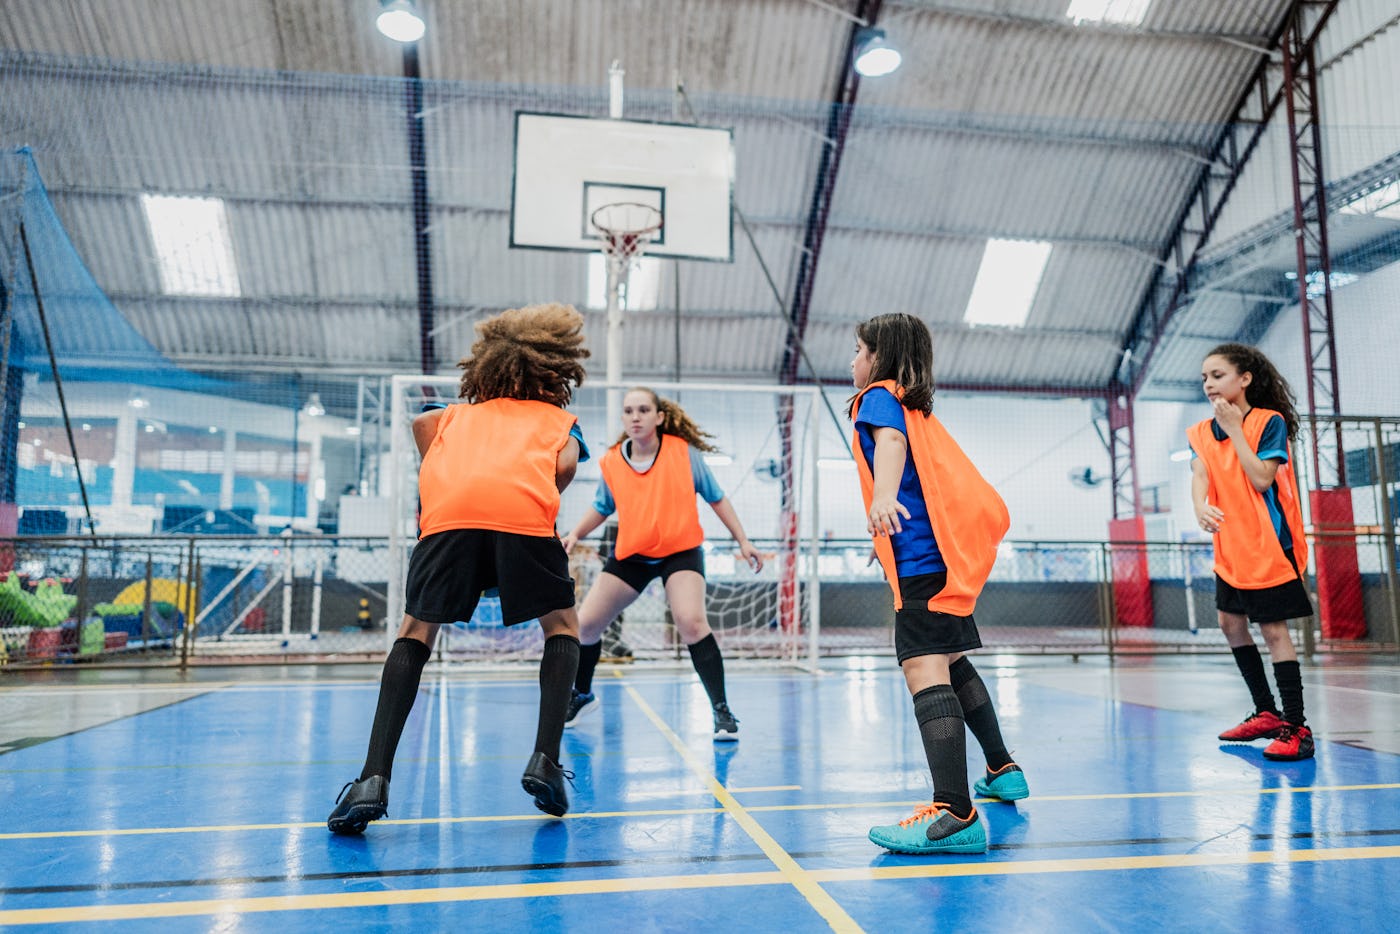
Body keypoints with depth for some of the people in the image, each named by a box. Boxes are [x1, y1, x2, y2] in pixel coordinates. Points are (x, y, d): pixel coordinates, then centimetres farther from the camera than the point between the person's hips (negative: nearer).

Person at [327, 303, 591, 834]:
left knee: (415, 632, 18)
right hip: (524, 512, -1)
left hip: (447, 512, 2)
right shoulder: (558, 417, 31)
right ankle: (545, 761, 6)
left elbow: (423, 421, 23)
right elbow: (566, 463, 12)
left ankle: (373, 779, 5)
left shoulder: (461, 412, 38)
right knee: (561, 627, 20)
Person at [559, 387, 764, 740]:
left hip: (681, 550, -3)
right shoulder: (611, 462, -4)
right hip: (630, 553, 3)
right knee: (585, 624, 2)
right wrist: (574, 534, -3)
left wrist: (743, 540, -2)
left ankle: (721, 710, -11)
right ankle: (582, 695, 31)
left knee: (691, 622, -26)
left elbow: (716, 498, 1)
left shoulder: (684, 452, -10)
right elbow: (602, 508, 13)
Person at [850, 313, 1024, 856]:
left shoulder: (879, 396, 0)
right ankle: (1002, 771, 37)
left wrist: (883, 494, -42)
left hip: (923, 555, -10)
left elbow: (891, 440, -21)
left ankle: (955, 814, -33)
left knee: (924, 668, -21)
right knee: (950, 662, 25)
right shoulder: (918, 409, 25)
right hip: (947, 551, 10)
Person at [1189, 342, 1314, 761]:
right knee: (1231, 622, 12)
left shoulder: (1269, 421, -10)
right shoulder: (1203, 431, 5)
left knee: (1273, 629, -8)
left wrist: (1235, 428, -18)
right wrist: (1201, 507, -31)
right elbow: (1199, 475, -10)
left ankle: (1296, 726, 0)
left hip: (1269, 543, -7)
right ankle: (1266, 714, 26)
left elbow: (1262, 479, -21)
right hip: (1231, 546, 7)